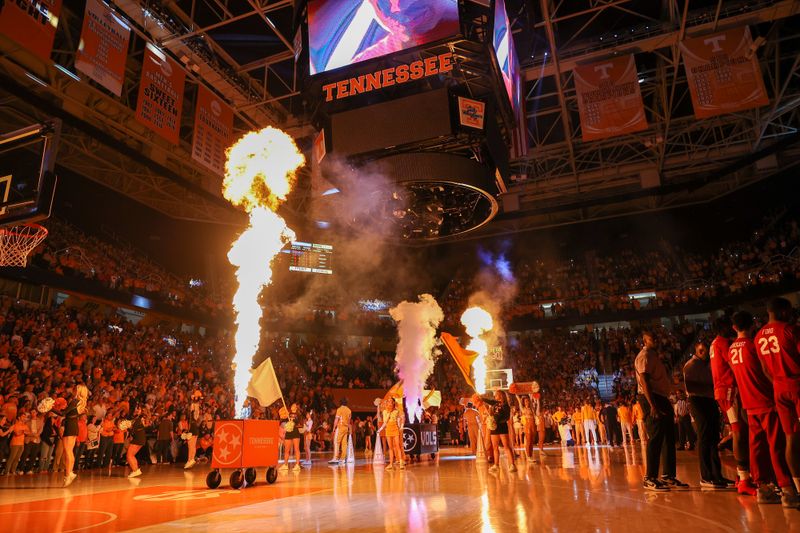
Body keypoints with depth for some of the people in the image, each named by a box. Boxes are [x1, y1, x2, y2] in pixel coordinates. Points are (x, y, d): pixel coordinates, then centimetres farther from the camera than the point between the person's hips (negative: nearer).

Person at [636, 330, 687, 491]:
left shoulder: (654, 355, 21)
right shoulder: (644, 356, -10)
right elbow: (644, 381, -20)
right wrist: (652, 405, -27)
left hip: (661, 399, 10)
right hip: (651, 399, -10)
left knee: (669, 438, 12)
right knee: (655, 439, -10)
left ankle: (668, 476, 19)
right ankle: (650, 478, -5)